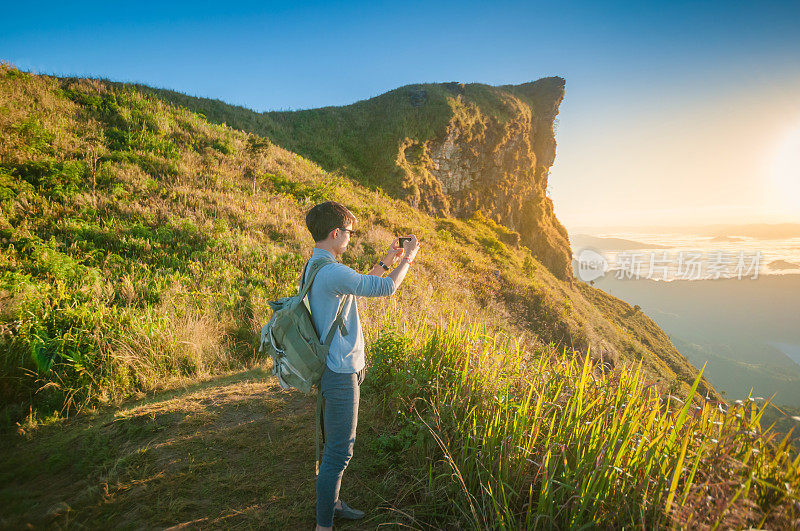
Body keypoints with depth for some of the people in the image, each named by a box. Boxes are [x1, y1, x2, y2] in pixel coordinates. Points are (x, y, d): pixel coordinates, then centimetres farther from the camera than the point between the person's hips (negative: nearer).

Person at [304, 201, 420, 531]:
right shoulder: (332, 272, -24)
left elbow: (358, 288, 20)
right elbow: (386, 288, -17)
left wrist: (387, 261, 18)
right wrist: (408, 257, -1)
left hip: (337, 369, 10)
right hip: (341, 373, -10)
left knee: (336, 444, 23)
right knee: (339, 451, 3)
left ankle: (331, 503, 40)